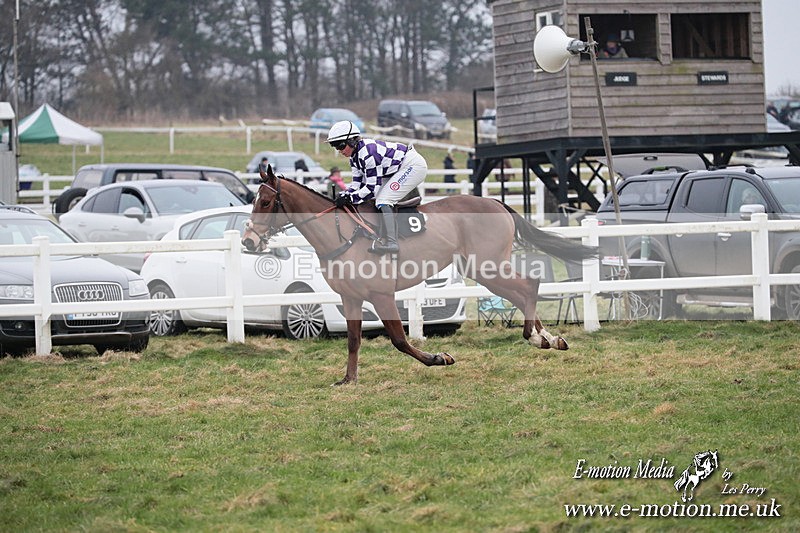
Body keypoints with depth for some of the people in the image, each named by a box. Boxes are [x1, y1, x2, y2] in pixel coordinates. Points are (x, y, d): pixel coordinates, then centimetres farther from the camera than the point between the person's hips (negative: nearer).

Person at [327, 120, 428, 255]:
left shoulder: (368, 153, -27)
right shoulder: (355, 155, 4)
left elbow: (373, 188, -26)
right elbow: (358, 183, 7)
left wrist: (350, 198, -23)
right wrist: (344, 195, -11)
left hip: (414, 165, -11)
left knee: (383, 200, -18)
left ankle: (391, 243, -22)